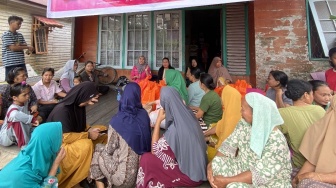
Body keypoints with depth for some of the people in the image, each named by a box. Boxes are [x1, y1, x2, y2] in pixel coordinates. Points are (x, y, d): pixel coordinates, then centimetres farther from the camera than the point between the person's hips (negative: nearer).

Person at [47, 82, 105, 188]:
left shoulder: (77, 105, -2)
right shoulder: (62, 110, -26)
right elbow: (65, 137, -30)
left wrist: (89, 130, -10)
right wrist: (88, 135, -24)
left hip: (71, 139, 8)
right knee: (86, 145, -30)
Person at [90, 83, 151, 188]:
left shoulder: (117, 121, -19)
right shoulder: (144, 115, -6)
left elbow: (110, 150, -7)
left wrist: (104, 148, 15)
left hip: (125, 177, -5)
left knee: (99, 150, 15)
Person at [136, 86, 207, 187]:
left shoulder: (174, 130, -31)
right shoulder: (189, 115, -9)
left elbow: (154, 151, -14)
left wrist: (158, 120, -16)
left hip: (190, 176, -7)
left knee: (146, 159, -6)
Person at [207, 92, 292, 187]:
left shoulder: (276, 141, -29)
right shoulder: (244, 124, -9)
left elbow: (260, 174, -28)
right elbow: (229, 144, -5)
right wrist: (212, 164, -18)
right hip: (245, 167, 6)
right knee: (216, 164, -16)